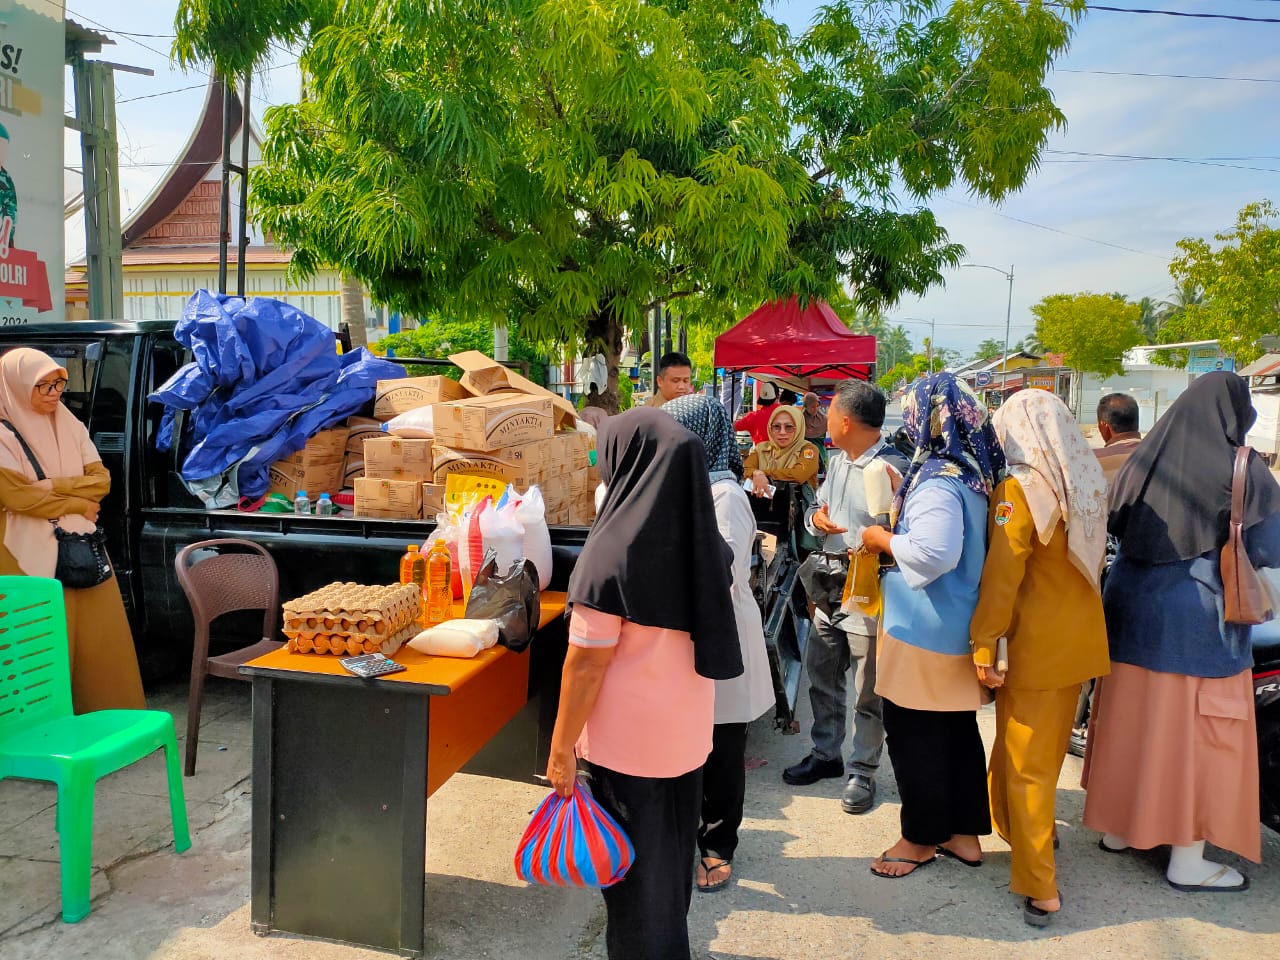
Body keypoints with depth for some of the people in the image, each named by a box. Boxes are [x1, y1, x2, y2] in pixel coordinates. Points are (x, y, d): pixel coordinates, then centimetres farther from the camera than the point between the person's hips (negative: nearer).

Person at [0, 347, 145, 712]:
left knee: (103, 636, 8)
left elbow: (101, 479, 3)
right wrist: (79, 504, -7)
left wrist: (51, 485, -11)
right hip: (33, 556, -5)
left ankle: (110, 719, 18)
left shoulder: (71, 426, 10)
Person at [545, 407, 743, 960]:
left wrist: (561, 750, -11)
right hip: (688, 733, 6)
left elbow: (587, 665, -19)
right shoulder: (707, 544, -3)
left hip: (627, 744, -6)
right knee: (672, 857, 23)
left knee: (633, 869, 12)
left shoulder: (614, 551, -22)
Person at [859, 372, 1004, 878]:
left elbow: (935, 552, -34)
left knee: (914, 735, 7)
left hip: (924, 630, -9)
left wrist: (883, 540, -18)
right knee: (958, 730, 18)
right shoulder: (973, 474, 6)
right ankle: (966, 831, 31)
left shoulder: (937, 480, -22)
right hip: (961, 625, 9)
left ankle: (921, 838, 22)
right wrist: (900, 496, 14)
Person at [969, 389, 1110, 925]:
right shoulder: (1091, 483, 2)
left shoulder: (1020, 490, -19)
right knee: (1049, 750, 24)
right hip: (1083, 637, 7)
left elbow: (1002, 575, -22)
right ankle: (1033, 835, 43)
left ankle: (1039, 889, 9)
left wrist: (983, 647, -18)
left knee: (1024, 762, 5)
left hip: (1037, 645, -7)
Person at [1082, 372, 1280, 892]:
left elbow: (1115, 524, 13)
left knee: (1132, 720, 16)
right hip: (1199, 620, -6)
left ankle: (1117, 825, 30)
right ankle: (1188, 860, 16)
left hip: (1132, 608, 6)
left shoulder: (1143, 459, 3)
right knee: (1198, 733, 6)